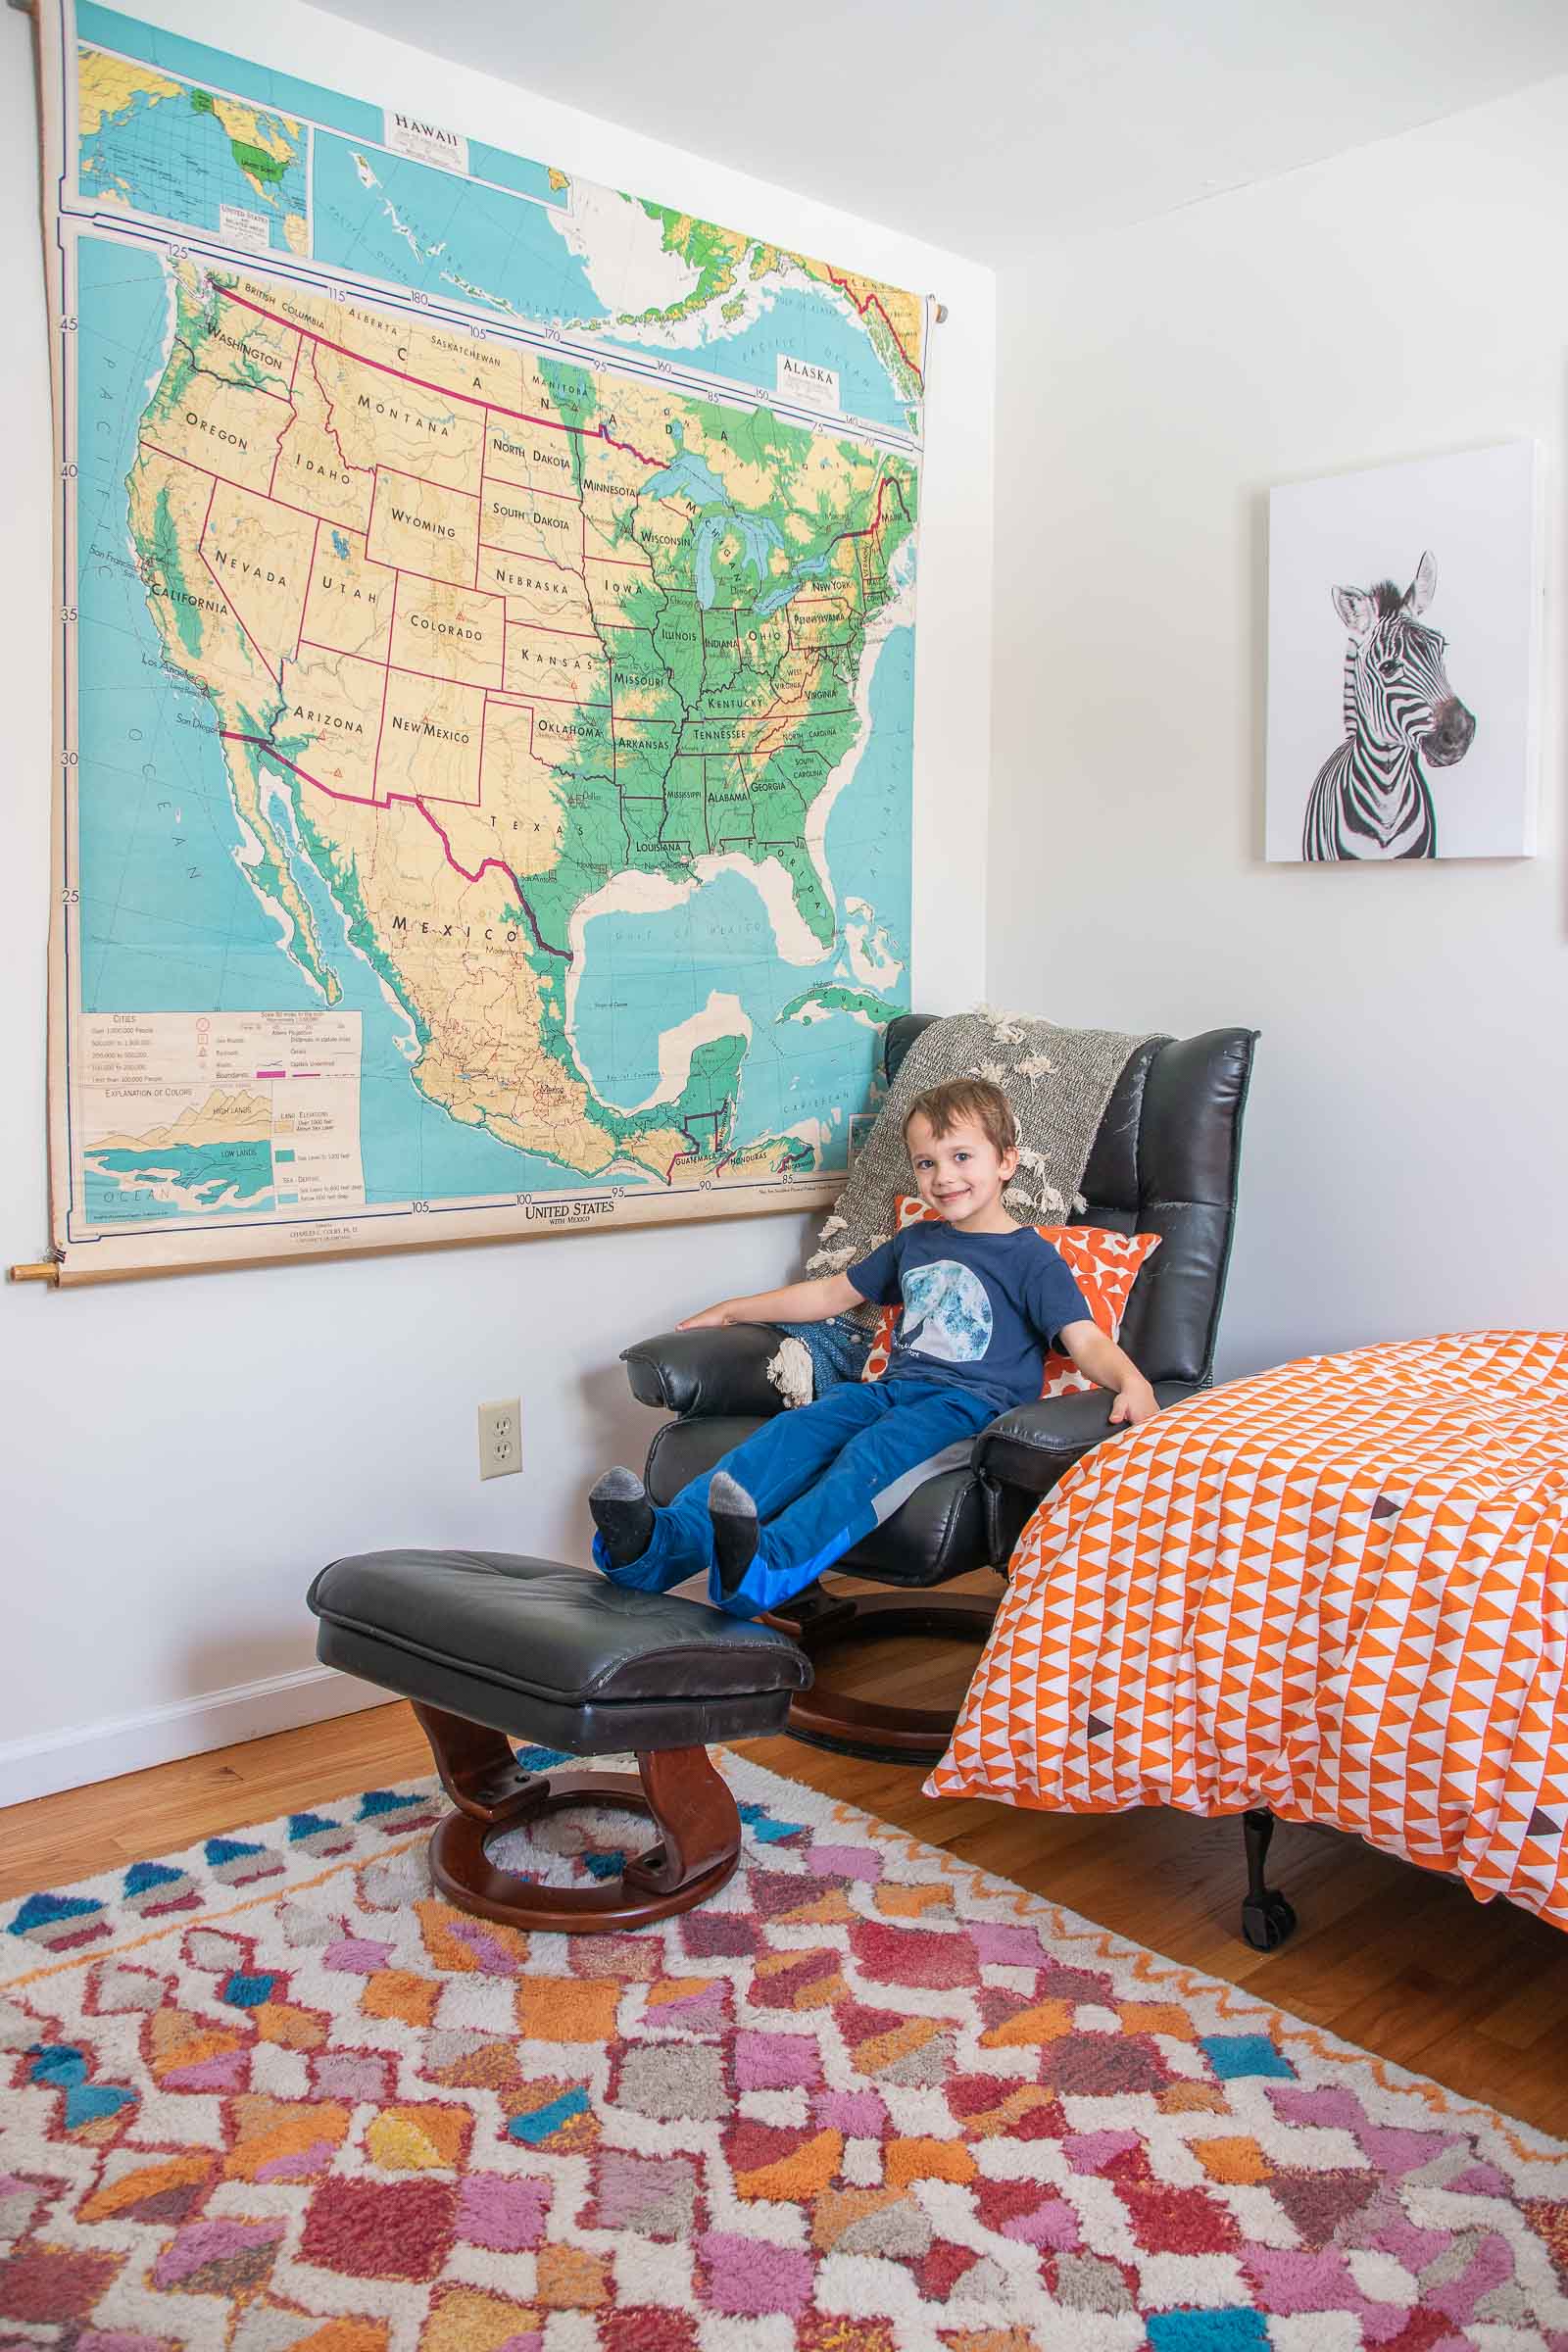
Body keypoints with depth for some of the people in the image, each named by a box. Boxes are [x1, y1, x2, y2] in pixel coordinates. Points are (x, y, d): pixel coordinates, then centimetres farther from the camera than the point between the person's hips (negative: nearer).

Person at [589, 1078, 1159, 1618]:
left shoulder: (1030, 1257, 5)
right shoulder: (915, 1243, 25)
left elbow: (1084, 1339, -6)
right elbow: (833, 1293, 35)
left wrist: (1132, 1382, -29)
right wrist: (734, 1309, 36)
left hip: (972, 1403, -6)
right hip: (896, 1386, 6)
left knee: (872, 1453, -36)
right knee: (793, 1430, -23)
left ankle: (768, 1569, -61)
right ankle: (665, 1540, -43)